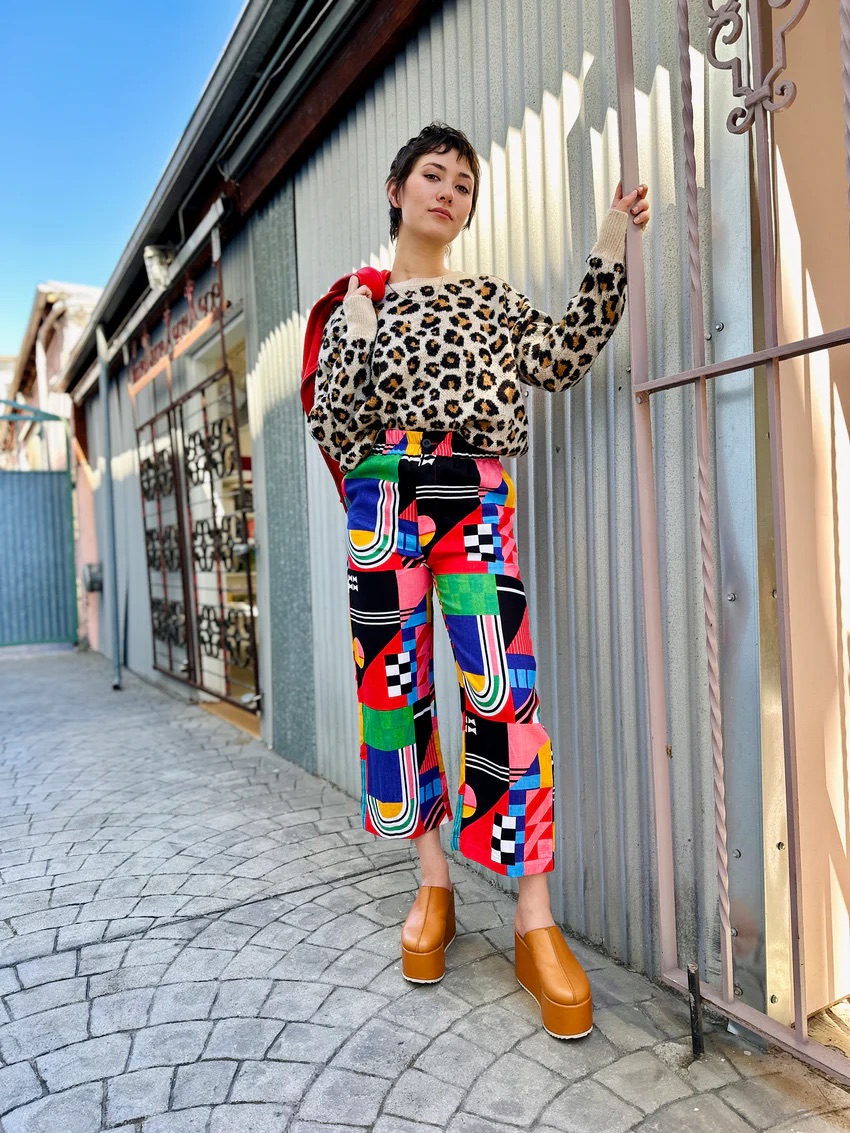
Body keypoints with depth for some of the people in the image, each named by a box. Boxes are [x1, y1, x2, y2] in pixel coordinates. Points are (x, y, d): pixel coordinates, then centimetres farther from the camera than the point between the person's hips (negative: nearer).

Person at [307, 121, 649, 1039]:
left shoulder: (489, 299, 19)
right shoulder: (353, 308, 16)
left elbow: (559, 361, 3)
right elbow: (332, 429, 7)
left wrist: (609, 252, 1)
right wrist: (360, 338, -4)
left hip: (476, 497, 0)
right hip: (384, 497, 1)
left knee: (502, 687, -12)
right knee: (395, 684, 0)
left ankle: (535, 925, -3)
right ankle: (432, 889, 18)